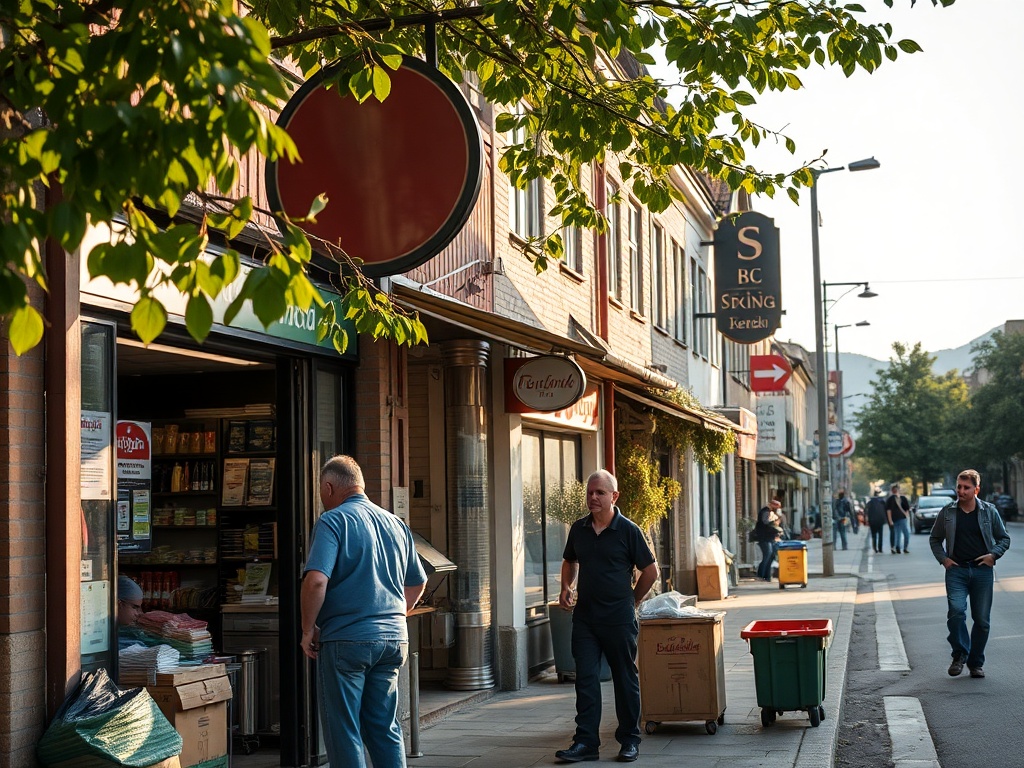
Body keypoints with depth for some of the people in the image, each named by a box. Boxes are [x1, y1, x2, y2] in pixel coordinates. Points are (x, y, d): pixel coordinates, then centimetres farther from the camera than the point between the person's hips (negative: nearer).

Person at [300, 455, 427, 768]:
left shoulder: (333, 521, -8)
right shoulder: (396, 524, 13)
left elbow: (316, 581, -19)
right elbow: (417, 582, 21)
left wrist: (308, 630, -8)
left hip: (347, 639, -6)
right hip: (394, 638, 6)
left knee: (344, 731, 2)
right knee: (385, 729, 13)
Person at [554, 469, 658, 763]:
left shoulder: (627, 530, -7)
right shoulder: (578, 529, 6)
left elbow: (650, 571, -1)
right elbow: (570, 561, 23)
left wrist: (631, 601, 3)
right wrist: (566, 587, 7)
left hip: (619, 618, -4)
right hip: (585, 616, 4)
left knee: (625, 679, 6)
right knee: (585, 679, 1)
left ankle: (630, 741, 17)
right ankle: (586, 742, 3)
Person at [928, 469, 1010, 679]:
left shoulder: (989, 511, 4)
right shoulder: (947, 512, 4)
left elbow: (1004, 539, 13)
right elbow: (934, 539, 16)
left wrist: (993, 554, -4)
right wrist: (943, 559, 2)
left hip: (982, 571, 1)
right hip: (956, 569, -1)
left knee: (982, 620, 3)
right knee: (956, 610, -21)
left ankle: (976, 663, 18)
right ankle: (960, 655, -4)